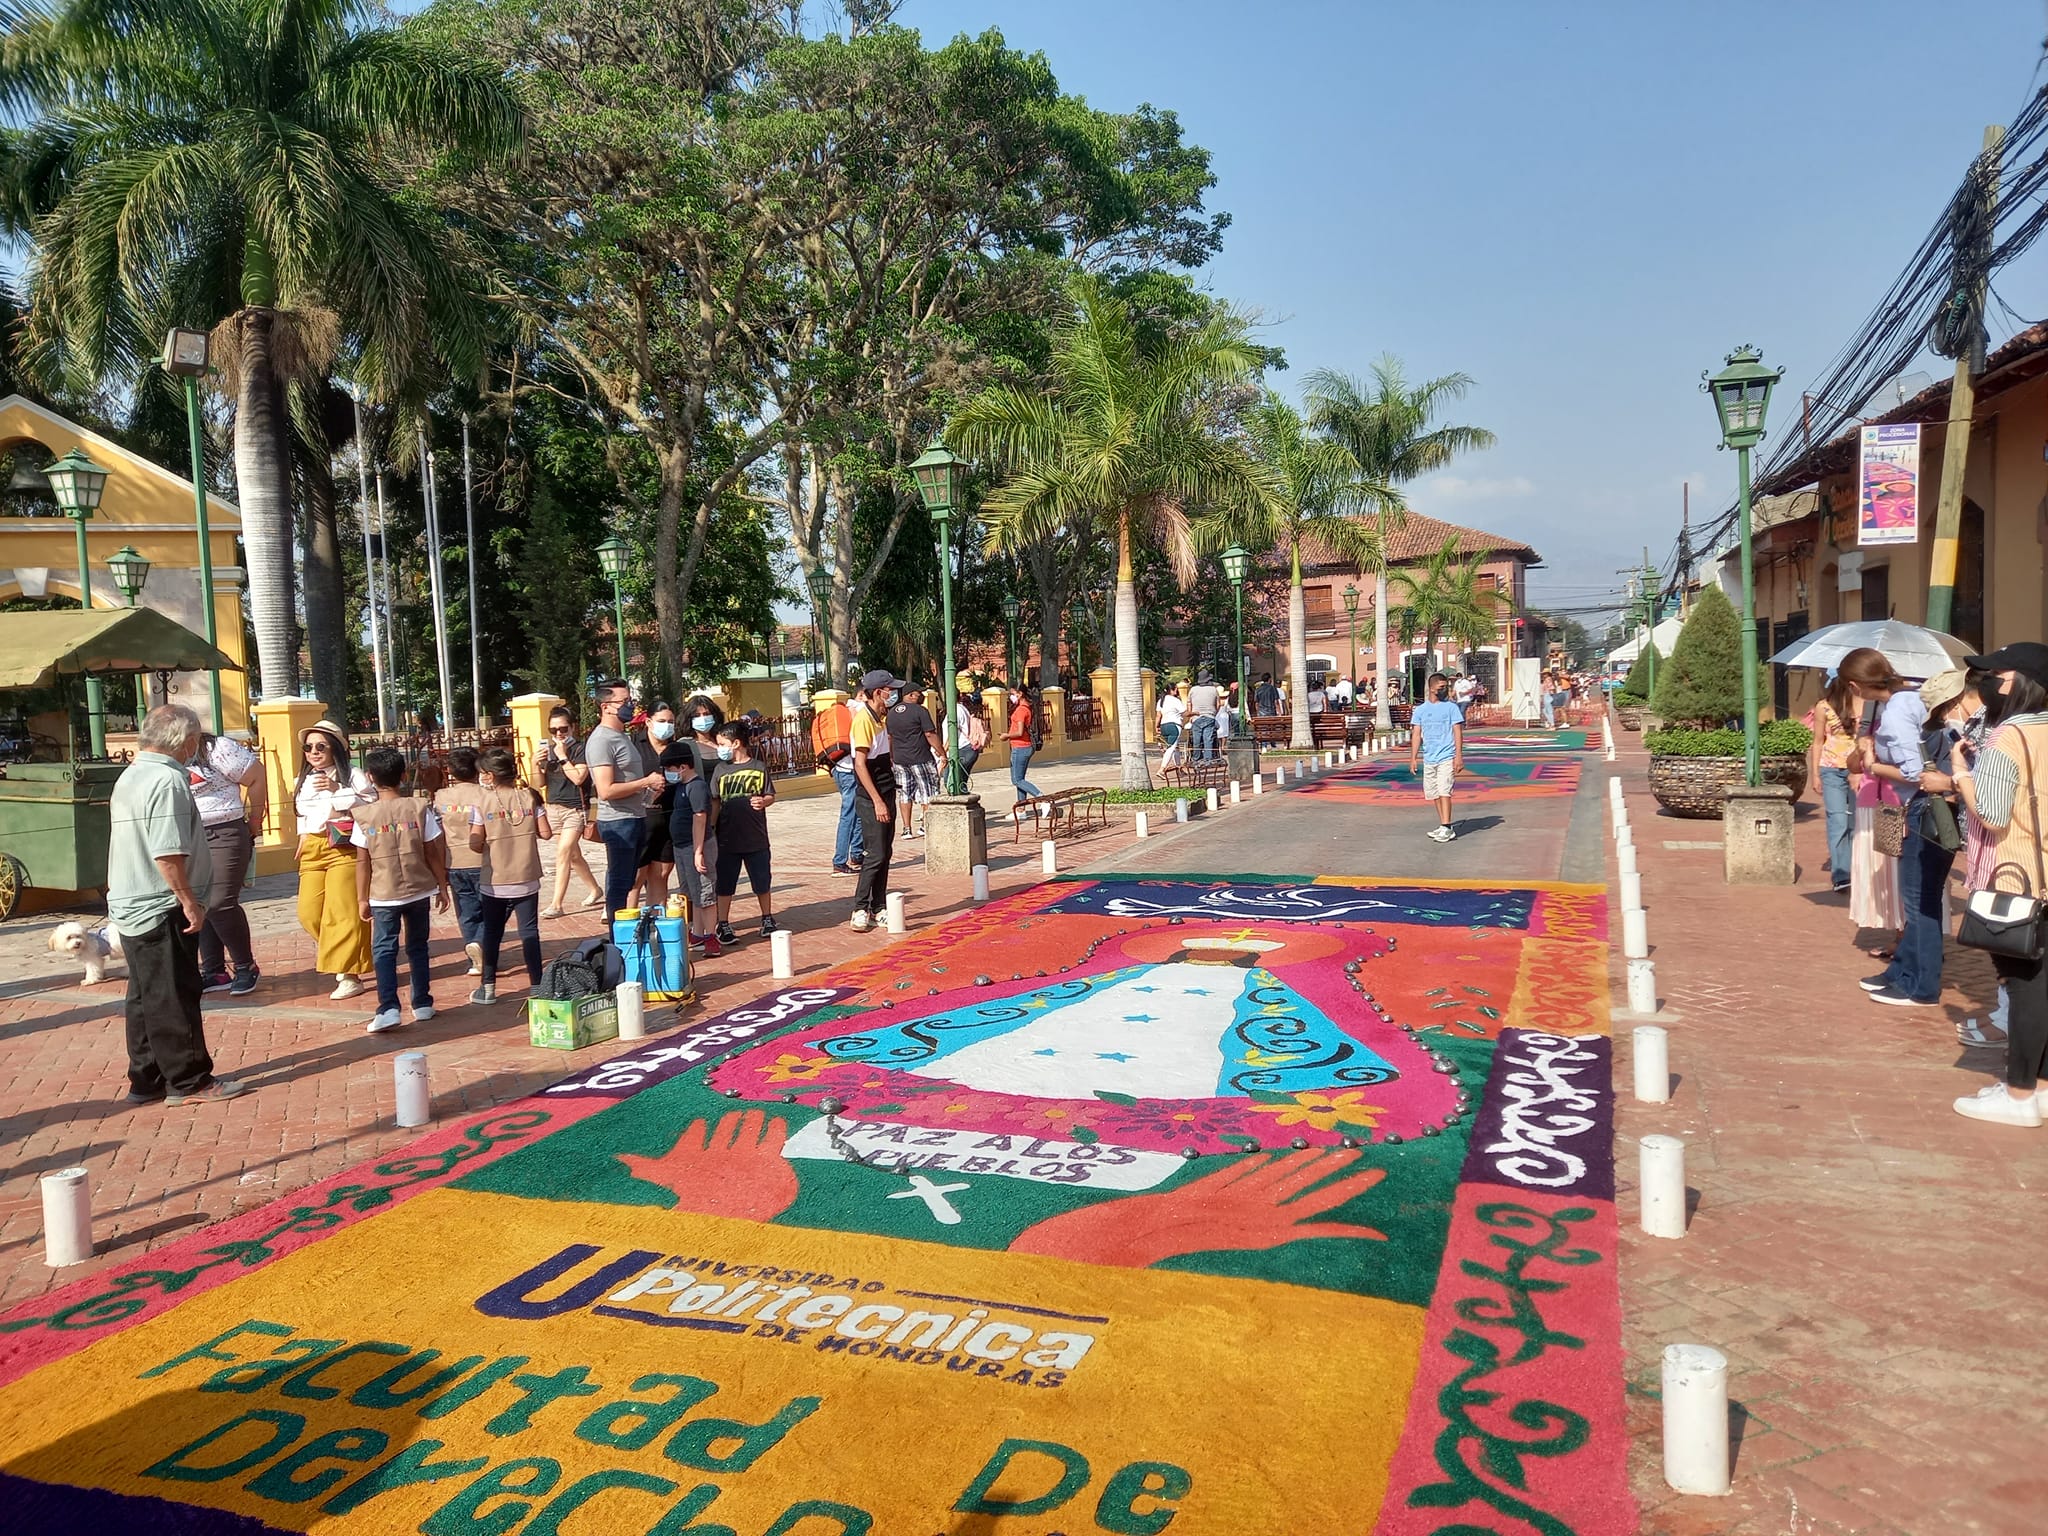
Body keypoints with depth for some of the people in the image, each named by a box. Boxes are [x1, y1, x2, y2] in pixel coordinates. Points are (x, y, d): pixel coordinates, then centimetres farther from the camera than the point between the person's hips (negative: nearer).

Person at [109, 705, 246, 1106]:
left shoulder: (130, 776, 13)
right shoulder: (167, 780, -19)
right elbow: (167, 853, -24)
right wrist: (190, 902, -18)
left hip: (131, 907, 10)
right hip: (161, 911, -10)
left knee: (146, 998, 15)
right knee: (174, 999, -1)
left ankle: (146, 1080, 23)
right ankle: (188, 1082, 7)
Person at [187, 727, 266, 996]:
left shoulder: (216, 749, -9)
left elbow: (257, 777, -8)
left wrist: (254, 820, -2)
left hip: (223, 835, -7)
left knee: (221, 905, -12)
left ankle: (246, 967, 4)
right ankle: (214, 972, 16)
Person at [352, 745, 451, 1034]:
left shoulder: (365, 815, -7)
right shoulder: (419, 808, -5)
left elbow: (363, 861, -4)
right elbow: (433, 853, -2)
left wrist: (362, 898, 6)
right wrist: (442, 887, 9)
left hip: (384, 895, -2)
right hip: (419, 890, 2)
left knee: (384, 949, 3)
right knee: (417, 946, 14)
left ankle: (388, 1009, -10)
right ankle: (422, 1005, 19)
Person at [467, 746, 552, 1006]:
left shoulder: (482, 801, -8)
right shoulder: (529, 797, -3)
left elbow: (475, 843, -10)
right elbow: (546, 832, -4)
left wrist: (489, 845, 10)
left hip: (494, 882, -1)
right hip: (526, 880, 1)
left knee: (491, 932, 13)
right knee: (529, 931, 6)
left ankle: (488, 987, 18)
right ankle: (537, 985, 6)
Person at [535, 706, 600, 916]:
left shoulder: (580, 749, -9)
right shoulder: (549, 751, 9)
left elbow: (578, 778, -20)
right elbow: (540, 784, 9)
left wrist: (562, 757, -19)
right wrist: (536, 764, -8)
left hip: (575, 809, -7)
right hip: (554, 809, 7)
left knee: (563, 854, -14)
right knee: (574, 856, 16)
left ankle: (556, 904, -12)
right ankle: (596, 889, 34)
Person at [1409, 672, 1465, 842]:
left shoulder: (1451, 707, 0)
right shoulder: (1421, 710, 9)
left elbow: (1458, 732, -2)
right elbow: (1416, 734, 10)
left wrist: (1459, 756, -10)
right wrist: (1413, 758, 5)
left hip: (1447, 758, -4)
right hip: (1428, 759, 4)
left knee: (1444, 792, -13)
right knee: (1434, 794, 8)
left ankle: (1446, 828, -12)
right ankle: (1443, 827, 17)